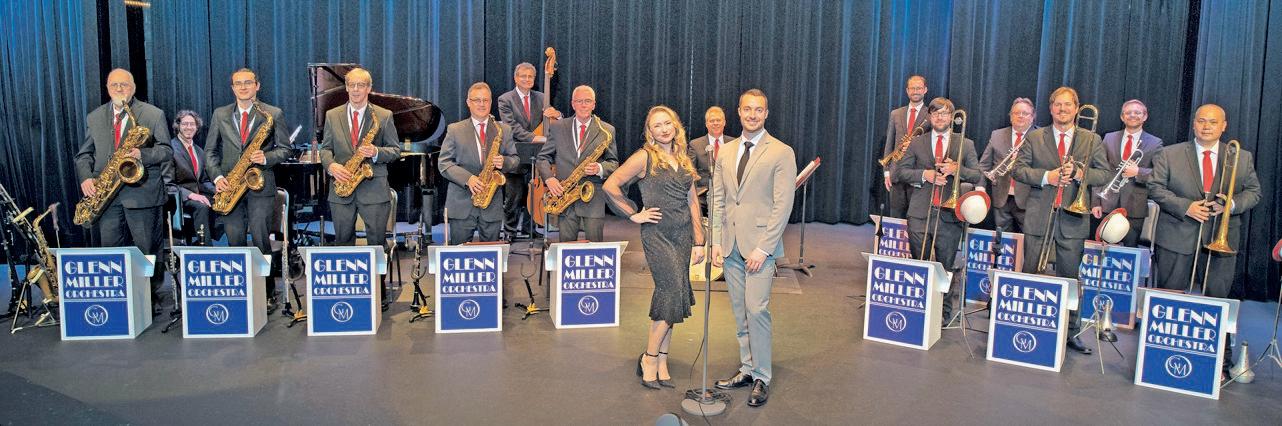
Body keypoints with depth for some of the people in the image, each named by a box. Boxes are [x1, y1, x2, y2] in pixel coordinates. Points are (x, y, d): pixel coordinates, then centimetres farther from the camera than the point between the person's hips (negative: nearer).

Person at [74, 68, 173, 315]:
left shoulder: (154, 115, 2)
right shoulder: (94, 118, 14)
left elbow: (166, 151, -1)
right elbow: (84, 154, 15)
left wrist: (143, 155, -20)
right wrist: (85, 177, -4)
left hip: (142, 192, -4)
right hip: (106, 194, 4)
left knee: (147, 251, 1)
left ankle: (153, 298, 10)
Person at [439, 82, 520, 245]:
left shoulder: (504, 130, 9)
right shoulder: (455, 130, 4)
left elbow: (514, 159, 12)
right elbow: (443, 163, -1)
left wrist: (504, 162, -12)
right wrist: (467, 179, -16)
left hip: (492, 205, 2)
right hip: (461, 205, -1)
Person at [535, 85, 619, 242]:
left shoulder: (607, 130, 6)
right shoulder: (558, 127, 10)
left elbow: (613, 163, 9)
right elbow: (543, 158, 12)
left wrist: (600, 169, -13)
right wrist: (548, 178, -7)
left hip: (594, 198, -1)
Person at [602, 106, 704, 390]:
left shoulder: (684, 159, 13)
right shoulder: (645, 157, -5)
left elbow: (692, 201, 14)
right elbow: (610, 185, -8)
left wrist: (698, 241, 10)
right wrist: (634, 215, -6)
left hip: (683, 234, 6)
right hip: (657, 234, -6)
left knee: (670, 297, 7)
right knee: (674, 294, -13)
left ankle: (660, 362, 16)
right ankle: (650, 359, 2)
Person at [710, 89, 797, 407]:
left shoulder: (781, 153, -4)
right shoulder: (725, 152, 13)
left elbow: (783, 205, -9)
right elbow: (717, 200, 13)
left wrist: (763, 248, -15)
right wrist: (716, 241, 3)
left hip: (760, 245, -5)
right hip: (730, 246, 5)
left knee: (757, 310, -9)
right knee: (740, 312, 10)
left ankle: (762, 378, 3)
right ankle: (747, 369, 21)